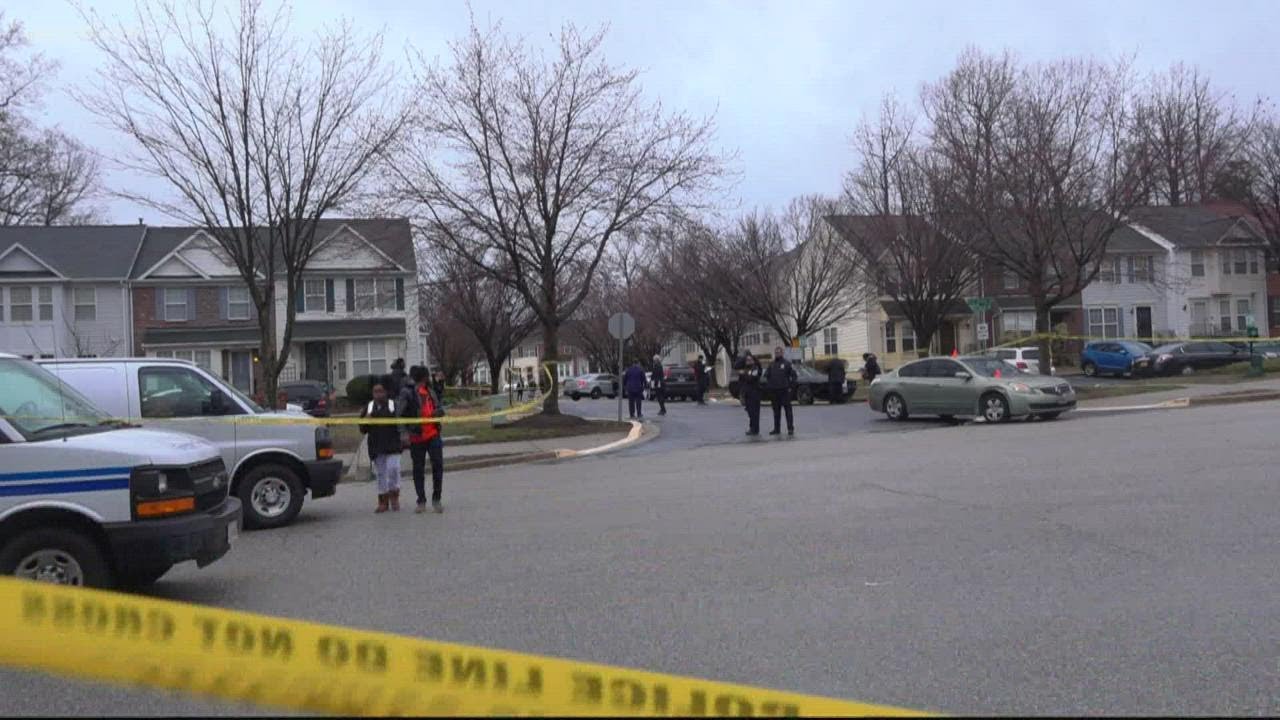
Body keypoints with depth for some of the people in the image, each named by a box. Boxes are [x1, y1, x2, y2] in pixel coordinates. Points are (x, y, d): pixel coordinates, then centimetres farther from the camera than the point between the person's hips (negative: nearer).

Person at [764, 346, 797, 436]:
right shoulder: (771, 364, 15)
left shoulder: (787, 363, 2)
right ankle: (777, 429, 12)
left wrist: (790, 386, -7)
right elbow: (766, 376, 18)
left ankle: (790, 428, -5)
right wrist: (767, 386, 6)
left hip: (784, 390, -4)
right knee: (776, 410, 7)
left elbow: (793, 374, 0)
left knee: (787, 409, -5)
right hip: (774, 391, 5)